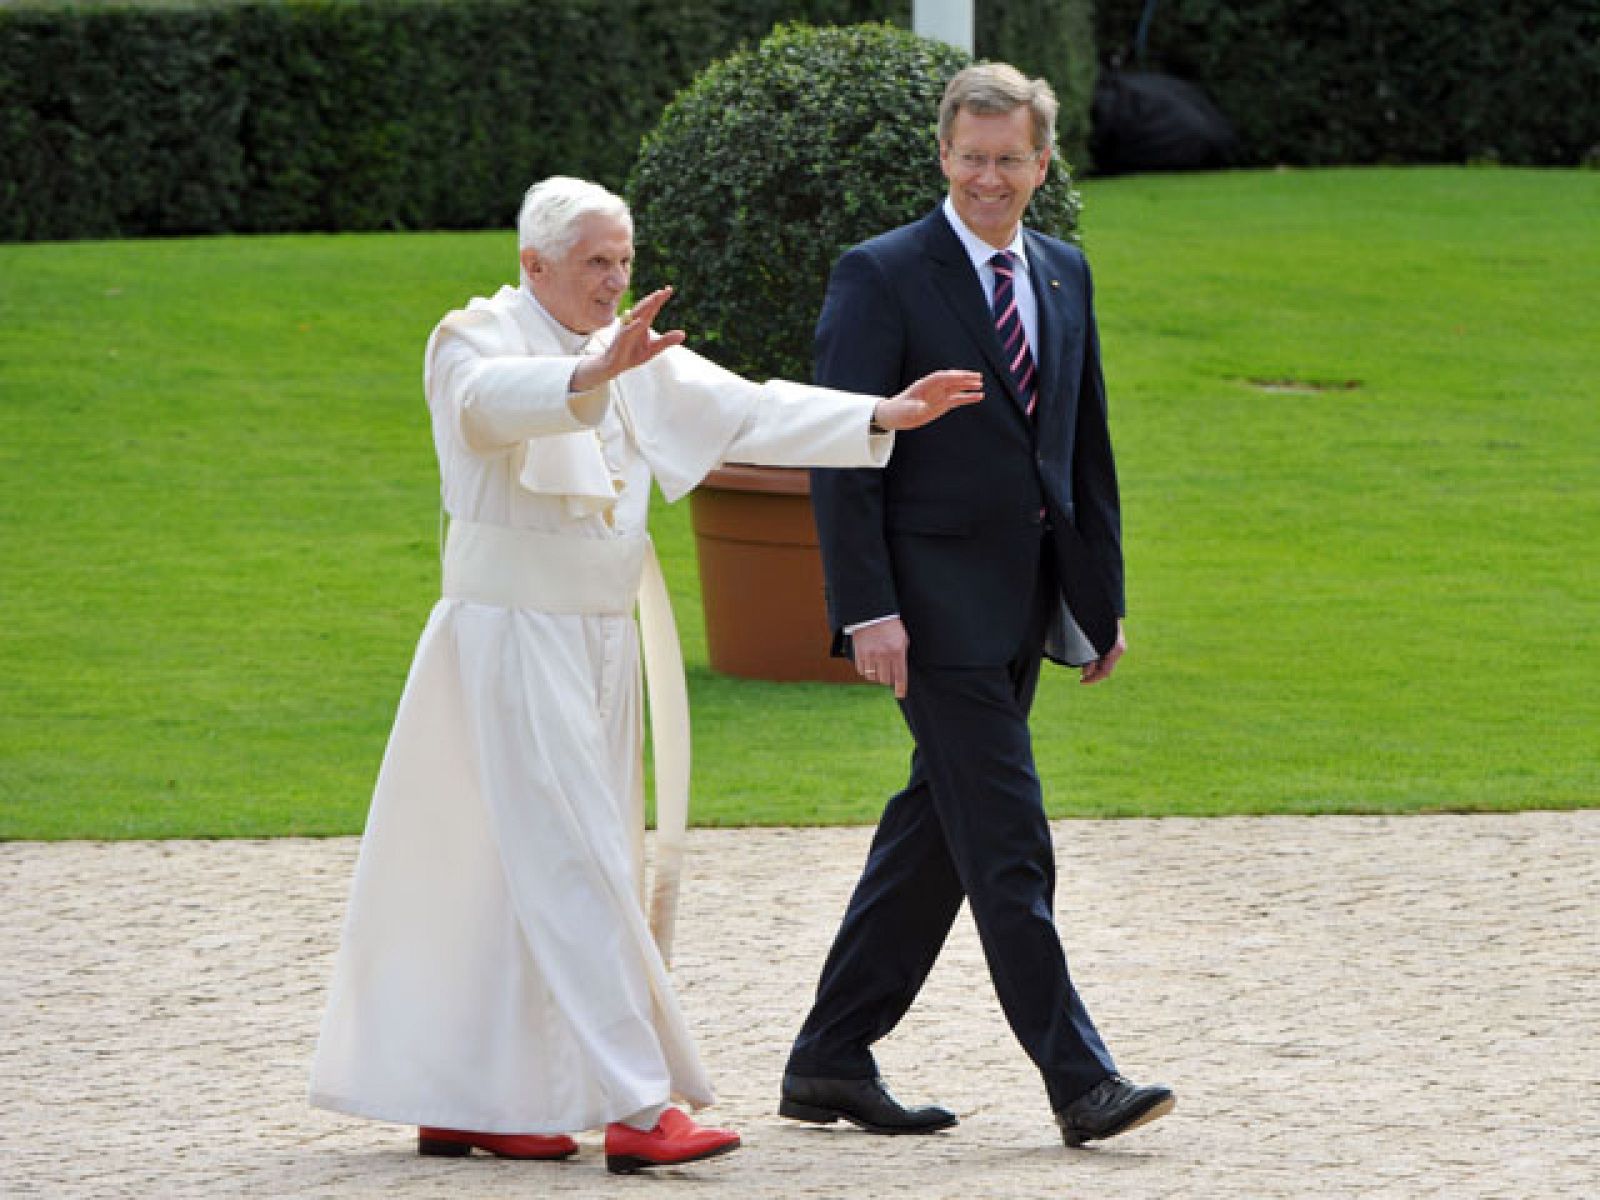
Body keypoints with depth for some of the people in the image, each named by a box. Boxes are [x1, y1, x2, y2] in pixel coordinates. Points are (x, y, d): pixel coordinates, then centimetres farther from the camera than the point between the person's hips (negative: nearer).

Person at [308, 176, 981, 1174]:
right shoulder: (476, 342, -9)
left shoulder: (638, 359, 11)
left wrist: (884, 417, -10)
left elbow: (743, 413, 3)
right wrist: (594, 373, -52)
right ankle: (633, 1106, -18)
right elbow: (494, 400, -32)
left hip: (601, 640, 8)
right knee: (575, 867, -13)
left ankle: (466, 1103, 17)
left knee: (526, 877, 10)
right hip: (516, 634, -8)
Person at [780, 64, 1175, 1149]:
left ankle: (831, 1063, 19)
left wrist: (1102, 597, 14)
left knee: (936, 833, 11)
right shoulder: (882, 276, -8)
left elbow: (1087, 446, 18)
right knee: (1008, 846, -9)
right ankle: (1080, 1080, -10)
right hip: (937, 600, -7)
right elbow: (842, 456, -11)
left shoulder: (1064, 275, 12)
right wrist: (867, 609, -18)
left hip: (1025, 601, 7)